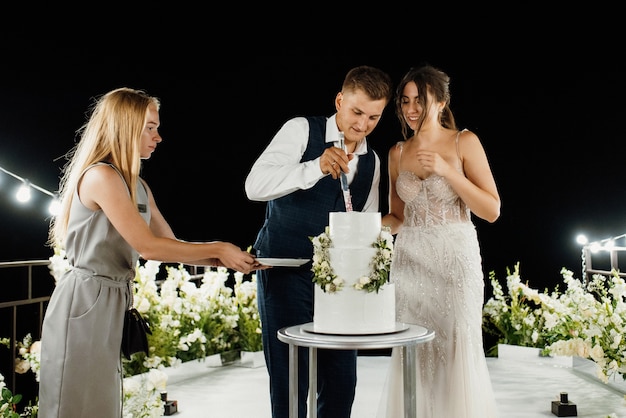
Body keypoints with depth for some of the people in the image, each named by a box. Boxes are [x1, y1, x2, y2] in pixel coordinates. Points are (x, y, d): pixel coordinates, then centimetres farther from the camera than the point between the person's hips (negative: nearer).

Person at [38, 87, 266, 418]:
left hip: (113, 303, 9)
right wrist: (218, 248, -12)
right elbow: (148, 246, -19)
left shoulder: (138, 186, 14)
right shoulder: (100, 176, -15)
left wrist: (227, 261, 1)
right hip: (85, 301, -9)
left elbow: (170, 244, 13)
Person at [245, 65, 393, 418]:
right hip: (285, 271, -5)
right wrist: (317, 167, -33)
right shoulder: (302, 130, -6)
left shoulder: (372, 162, 10)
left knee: (342, 379, 6)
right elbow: (255, 186, -20)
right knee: (290, 380, -3)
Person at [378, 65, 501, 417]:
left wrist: (446, 170, -15)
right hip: (410, 261, 3)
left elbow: (492, 210, -6)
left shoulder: (464, 143, -1)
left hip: (455, 260, -3)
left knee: (456, 354, -2)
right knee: (412, 359, 2)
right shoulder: (398, 153, 10)